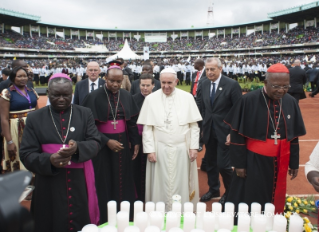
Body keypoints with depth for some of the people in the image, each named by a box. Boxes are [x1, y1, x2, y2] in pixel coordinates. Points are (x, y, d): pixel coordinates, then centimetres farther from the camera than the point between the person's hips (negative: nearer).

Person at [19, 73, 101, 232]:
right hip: (50, 186, 0)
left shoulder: (85, 114, 3)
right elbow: (26, 154, -3)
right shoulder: (35, 118, 2)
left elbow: (95, 143, -3)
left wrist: (78, 147, -25)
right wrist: (49, 160, -23)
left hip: (80, 184, 1)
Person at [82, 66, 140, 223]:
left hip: (122, 144, 4)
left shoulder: (127, 96, 2)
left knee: (123, 181, 12)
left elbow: (132, 121, 8)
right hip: (102, 145, -4)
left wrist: (135, 142, 4)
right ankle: (104, 219, 23)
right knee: (104, 183, 6)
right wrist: (107, 141, -18)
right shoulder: (94, 97, -10)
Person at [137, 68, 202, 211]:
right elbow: (147, 128, -1)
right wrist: (150, 150, -5)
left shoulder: (187, 97, 1)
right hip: (160, 150, 0)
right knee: (161, 185, 7)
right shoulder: (151, 99, 0)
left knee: (182, 184, 9)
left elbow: (194, 125, 3)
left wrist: (194, 147, -2)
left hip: (182, 150, 1)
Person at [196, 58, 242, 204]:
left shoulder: (232, 85, -12)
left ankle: (230, 192, 25)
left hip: (225, 131, -5)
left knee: (223, 164, -2)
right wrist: (202, 125, 5)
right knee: (210, 162, 16)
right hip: (209, 130, 5)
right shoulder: (203, 85, 3)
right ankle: (213, 189, 38)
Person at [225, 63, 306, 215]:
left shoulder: (291, 102, 0)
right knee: (248, 203, 8)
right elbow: (237, 135, -10)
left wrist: (294, 163, 11)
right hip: (253, 162, -4)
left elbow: (294, 136, 9)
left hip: (279, 164, 4)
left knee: (274, 203, 18)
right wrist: (239, 163, -9)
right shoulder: (248, 101, -14)